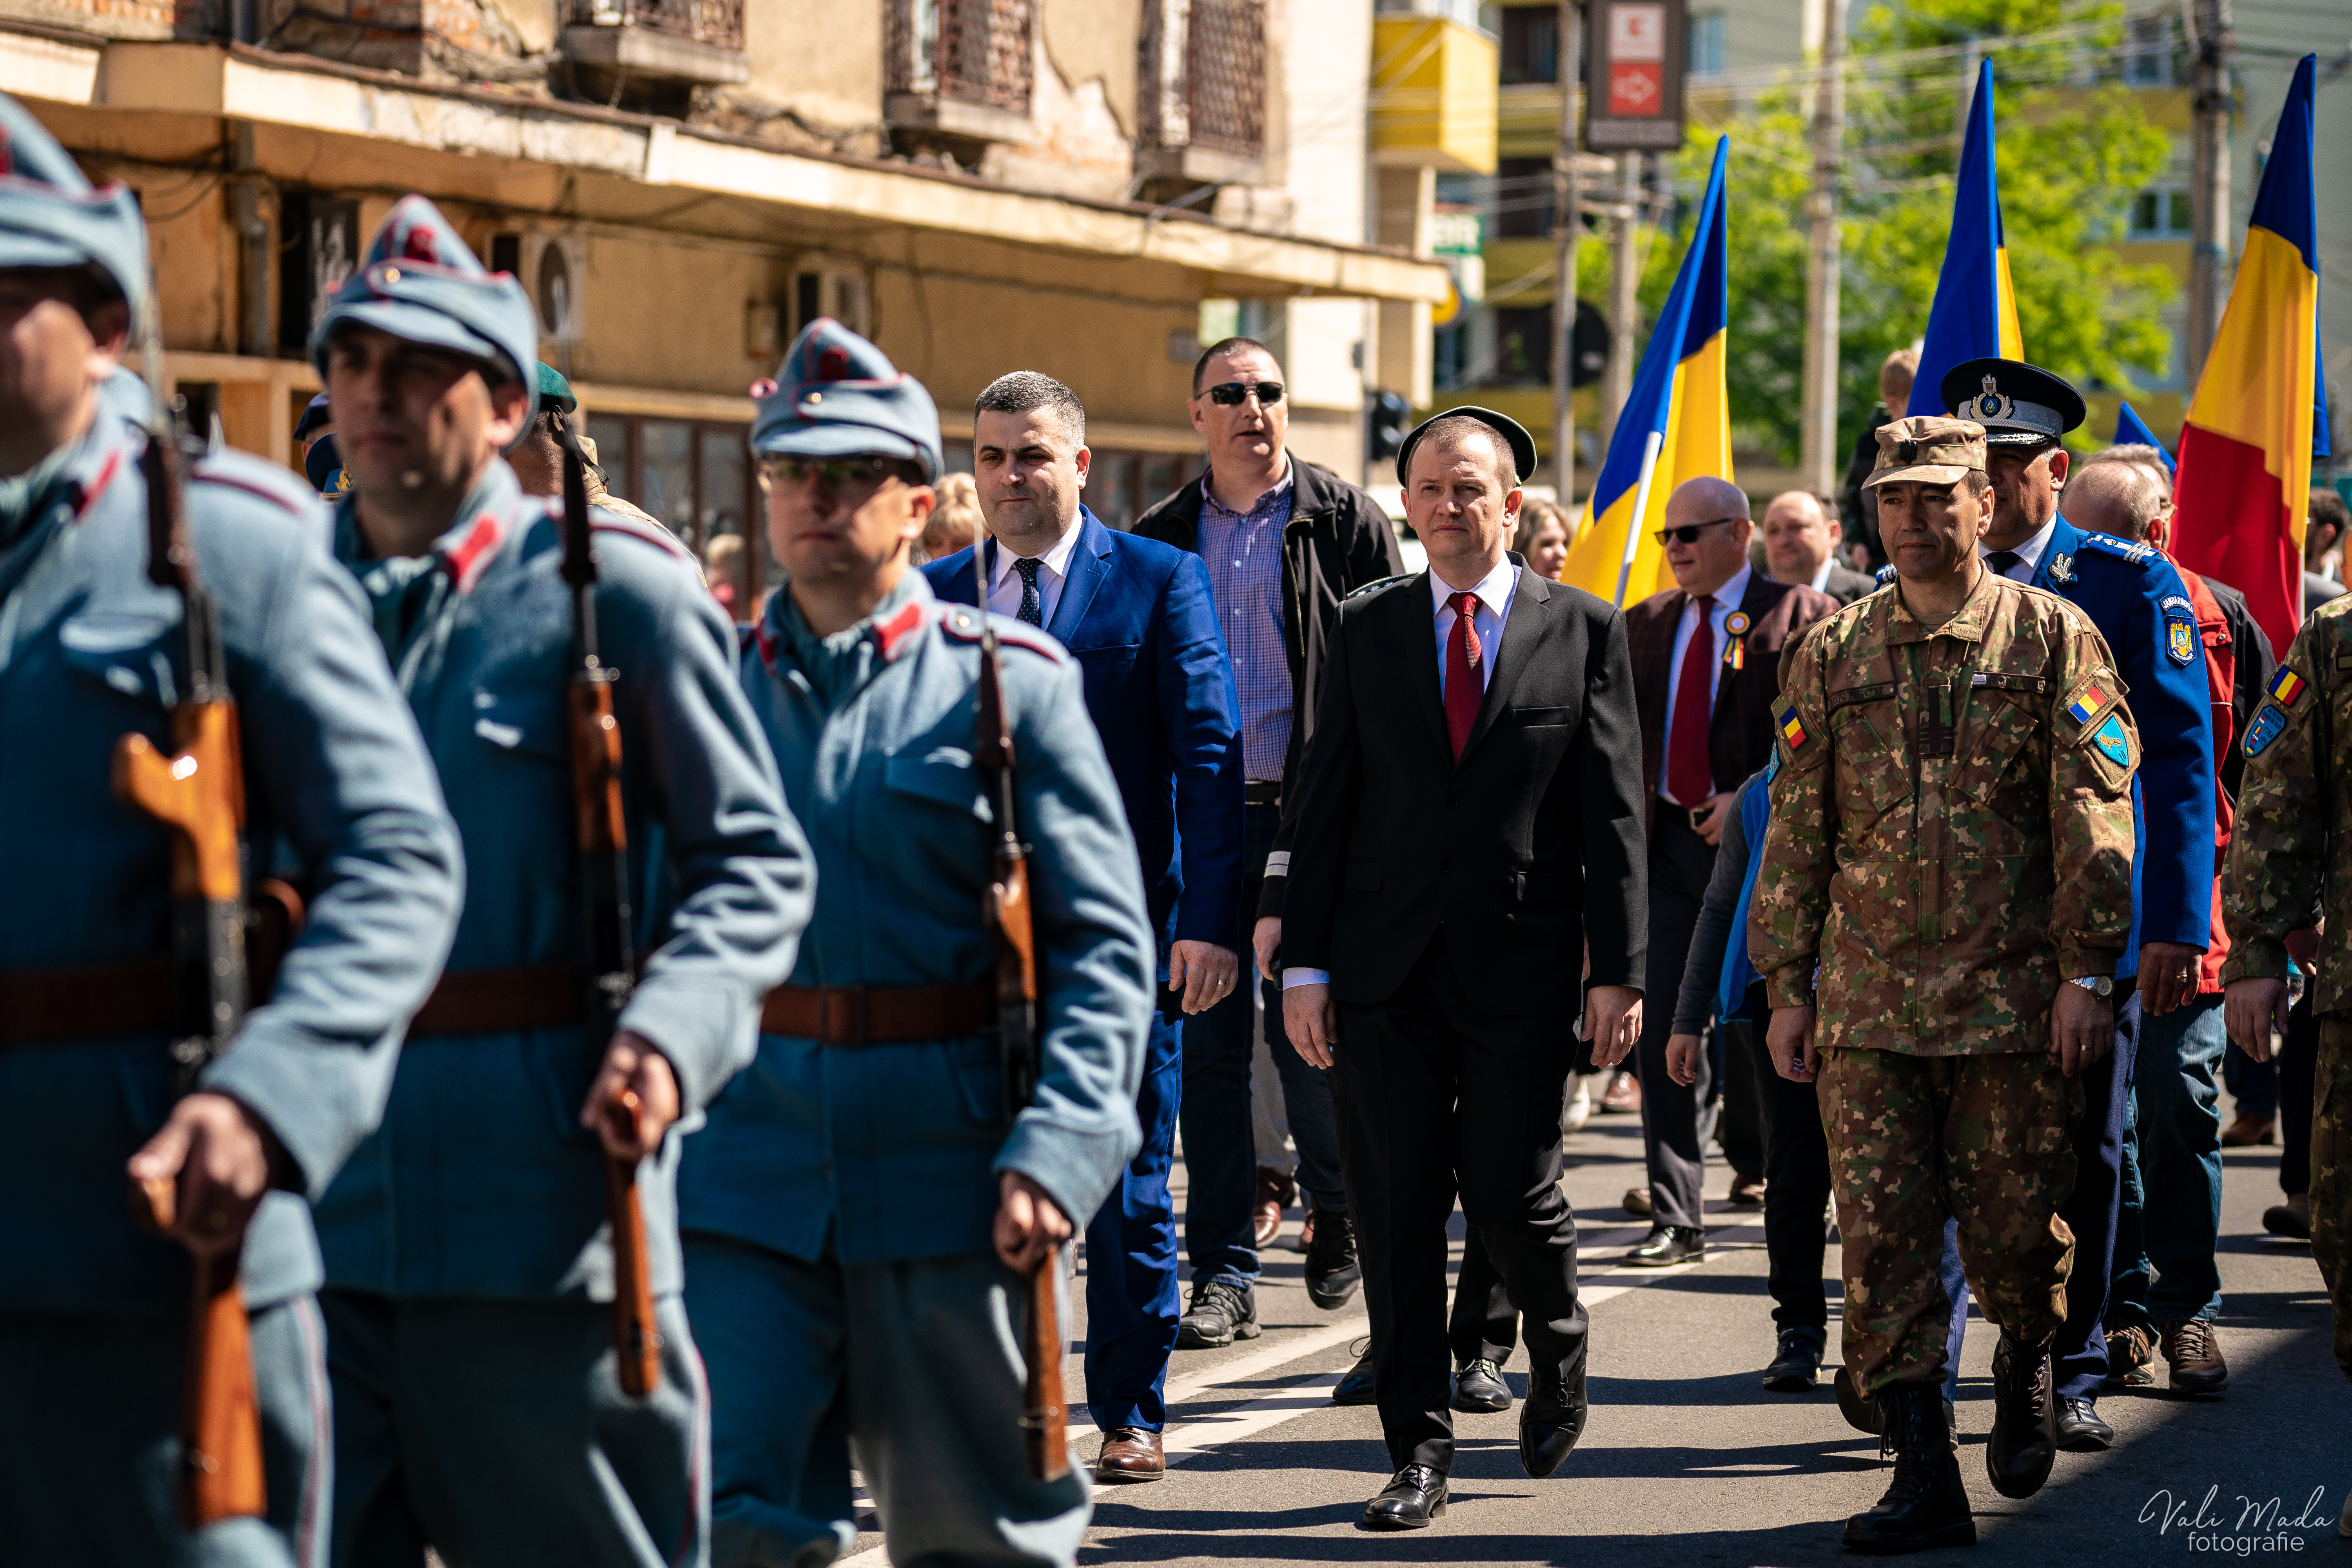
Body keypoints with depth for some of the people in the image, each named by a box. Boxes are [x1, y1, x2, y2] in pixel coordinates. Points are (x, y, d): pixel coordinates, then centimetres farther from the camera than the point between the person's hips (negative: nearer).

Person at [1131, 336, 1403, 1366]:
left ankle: (1338, 1213, 20)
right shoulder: (1160, 540, 11)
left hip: (1311, 816, -3)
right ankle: (1223, 1273, 8)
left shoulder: (1345, 524, 2)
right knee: (1207, 1046, 2)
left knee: (1308, 1035, -5)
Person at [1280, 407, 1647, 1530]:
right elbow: (1324, 801, 6)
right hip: (1383, 971, 2)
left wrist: (1618, 971, -6)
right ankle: (1418, 1448, 12)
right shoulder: (1365, 631, 7)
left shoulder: (1584, 631, 3)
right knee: (1396, 1214, 2)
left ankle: (1557, 1359, 31)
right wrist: (1304, 964, 0)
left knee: (1510, 1196, -1)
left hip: (1520, 965, -2)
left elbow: (1613, 813, 0)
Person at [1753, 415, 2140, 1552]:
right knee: (1883, 1242, -3)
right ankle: (1923, 1477, 1)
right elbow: (1796, 833, 11)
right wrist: (1787, 988, 7)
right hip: (1869, 1004, 2)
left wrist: (2087, 971, -10)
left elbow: (2094, 818, -3)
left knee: (2013, 1233, 4)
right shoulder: (1832, 656, 9)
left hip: (2017, 999, -2)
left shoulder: (2054, 640, 1)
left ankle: (2024, 1375, 36)